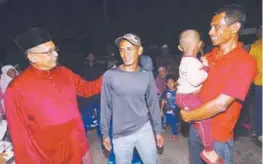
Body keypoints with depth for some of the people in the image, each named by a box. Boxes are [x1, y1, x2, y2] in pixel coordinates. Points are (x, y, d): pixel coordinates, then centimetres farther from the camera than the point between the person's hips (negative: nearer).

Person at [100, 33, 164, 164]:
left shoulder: (147, 75, -3)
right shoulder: (110, 75, -10)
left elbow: (153, 104, 5)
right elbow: (106, 107, -2)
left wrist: (158, 130, 8)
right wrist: (105, 133, 2)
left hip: (144, 130, 2)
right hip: (121, 134, -1)